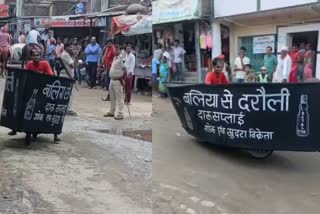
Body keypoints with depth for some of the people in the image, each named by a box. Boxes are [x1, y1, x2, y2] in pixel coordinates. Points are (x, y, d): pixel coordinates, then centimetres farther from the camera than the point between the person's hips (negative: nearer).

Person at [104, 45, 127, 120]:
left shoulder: (121, 59, -15)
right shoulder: (114, 58, 14)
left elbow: (125, 70, -21)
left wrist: (122, 79, -17)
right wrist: (111, 78, 16)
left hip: (118, 81, -9)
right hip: (112, 80, 9)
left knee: (119, 98, -5)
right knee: (112, 97, 17)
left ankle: (120, 114, -2)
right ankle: (111, 112, 27)